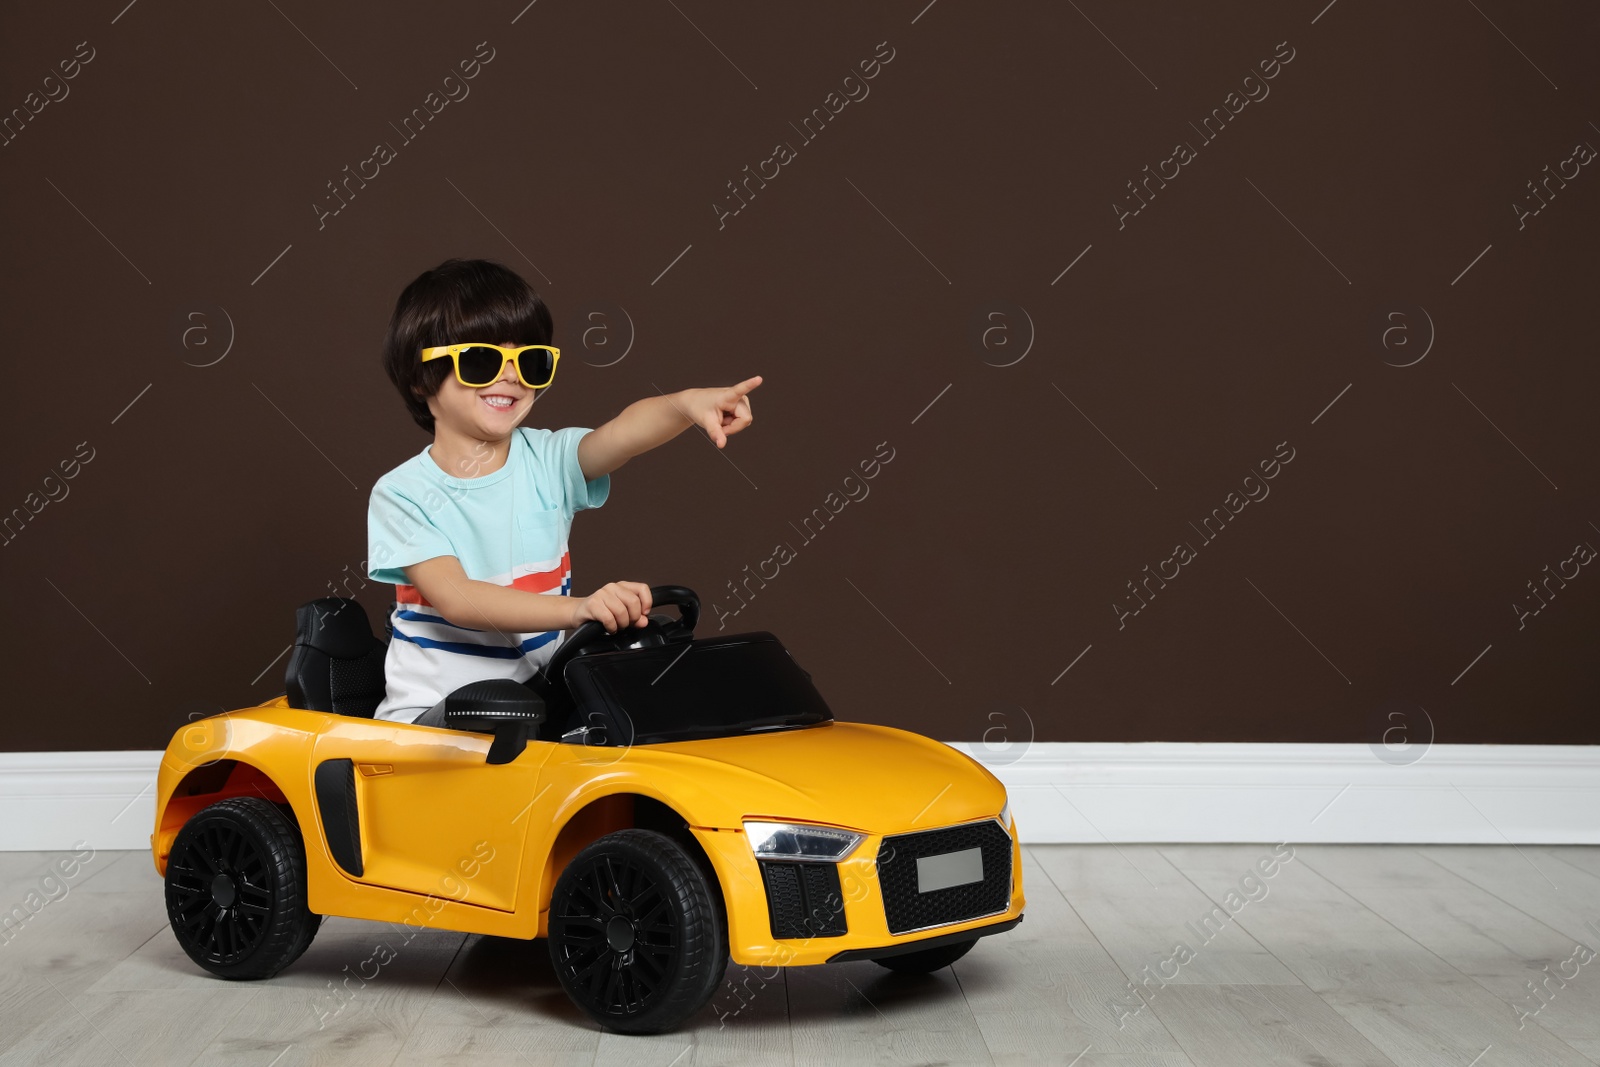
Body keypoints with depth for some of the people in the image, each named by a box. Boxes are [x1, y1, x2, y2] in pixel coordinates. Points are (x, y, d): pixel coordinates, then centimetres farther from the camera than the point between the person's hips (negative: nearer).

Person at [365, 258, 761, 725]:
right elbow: (455, 599, -21)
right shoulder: (401, 494, -7)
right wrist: (578, 608, -37)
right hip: (433, 711, -3)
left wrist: (687, 404, -43)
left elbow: (621, 434, -19)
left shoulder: (546, 461, 2)